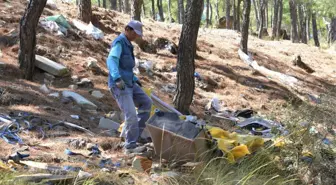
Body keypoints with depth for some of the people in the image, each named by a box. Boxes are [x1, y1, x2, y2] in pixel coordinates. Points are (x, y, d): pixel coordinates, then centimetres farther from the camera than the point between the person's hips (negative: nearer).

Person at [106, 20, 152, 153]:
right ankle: (130, 146, -6)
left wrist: (134, 79, 25)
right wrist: (117, 78, -44)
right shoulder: (119, 42, -14)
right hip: (119, 85, -10)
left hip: (128, 84, 10)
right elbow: (111, 61, -31)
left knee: (146, 103, 11)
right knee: (131, 114, -14)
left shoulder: (127, 45, 17)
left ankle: (132, 133, 12)